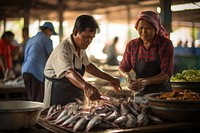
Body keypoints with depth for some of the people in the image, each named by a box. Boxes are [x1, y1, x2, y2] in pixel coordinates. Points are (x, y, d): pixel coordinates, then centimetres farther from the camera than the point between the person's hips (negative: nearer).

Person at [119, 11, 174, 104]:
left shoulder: (165, 44, -9)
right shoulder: (132, 45, 1)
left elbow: (166, 74, -15)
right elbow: (122, 68, 8)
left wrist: (146, 81, -31)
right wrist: (126, 75, -16)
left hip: (161, 93, -3)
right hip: (139, 95, 3)